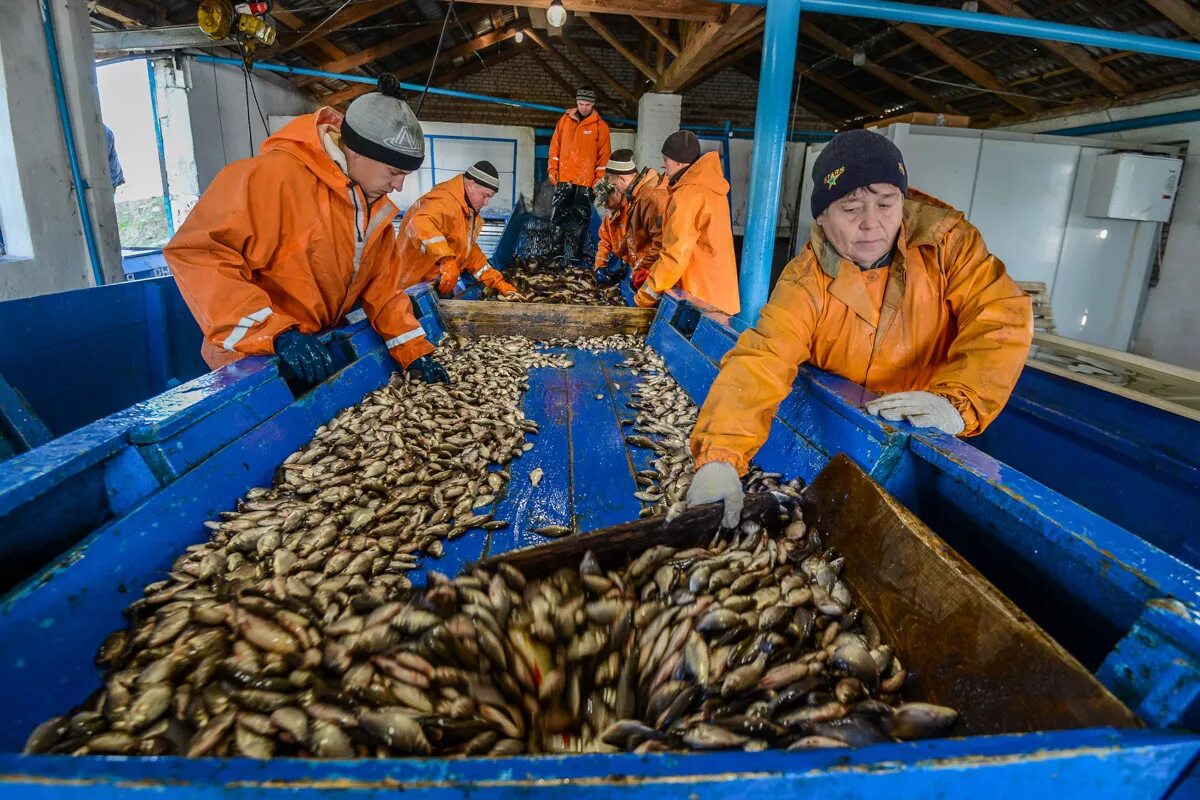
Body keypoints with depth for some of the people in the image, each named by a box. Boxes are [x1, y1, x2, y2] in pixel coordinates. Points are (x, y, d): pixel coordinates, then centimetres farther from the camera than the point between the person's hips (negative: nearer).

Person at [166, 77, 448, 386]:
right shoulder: (276, 175, -22)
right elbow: (197, 253, -27)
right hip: (252, 360, -7)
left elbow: (383, 284, 6)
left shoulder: (374, 203, 2)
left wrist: (414, 352, -3)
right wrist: (277, 334, -34)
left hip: (319, 350, 7)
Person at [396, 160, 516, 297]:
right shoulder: (446, 201, -22)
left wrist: (496, 281, 7)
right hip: (416, 284, -9)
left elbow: (470, 250, 16)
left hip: (439, 284, 9)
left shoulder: (468, 211, 11)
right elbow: (420, 225, -41)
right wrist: (447, 261, -50)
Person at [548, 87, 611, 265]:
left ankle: (575, 252, 0)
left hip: (586, 180, -2)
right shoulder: (565, 119, 7)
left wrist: (599, 178, -5)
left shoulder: (600, 126, 0)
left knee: (580, 218, -2)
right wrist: (553, 169, 4)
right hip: (564, 177, 3)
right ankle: (563, 248, 17)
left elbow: (604, 154, 0)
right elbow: (555, 146, 10)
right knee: (561, 215, 6)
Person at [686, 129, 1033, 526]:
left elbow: (1004, 319, -18)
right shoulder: (806, 282, -15)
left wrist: (957, 404, -35)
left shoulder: (946, 241, -12)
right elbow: (760, 363, -26)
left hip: (930, 445, -1)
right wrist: (719, 457, -42)